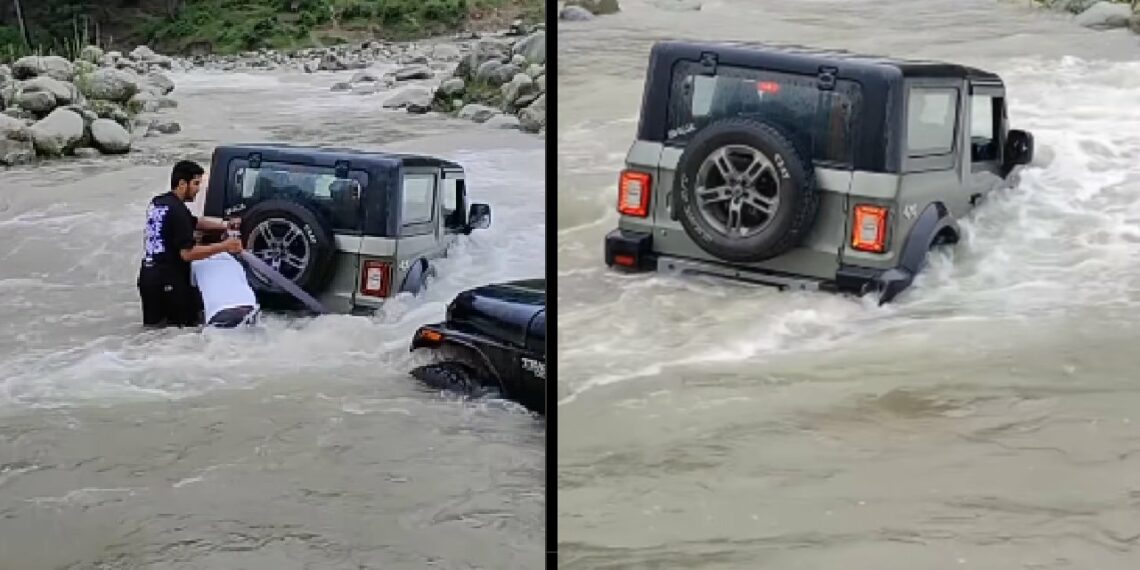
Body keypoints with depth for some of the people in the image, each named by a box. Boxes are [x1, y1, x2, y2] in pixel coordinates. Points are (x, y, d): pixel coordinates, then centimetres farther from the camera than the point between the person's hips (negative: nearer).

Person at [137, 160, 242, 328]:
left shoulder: (157, 203, 14)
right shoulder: (177, 210, -15)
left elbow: (193, 223, 25)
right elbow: (188, 253, -20)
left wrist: (224, 226, 17)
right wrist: (224, 246, -16)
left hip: (148, 278, 8)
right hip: (168, 280, -8)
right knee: (190, 324, 1)